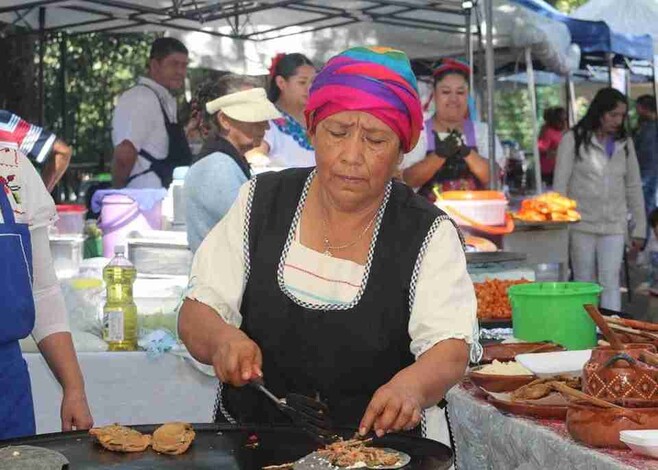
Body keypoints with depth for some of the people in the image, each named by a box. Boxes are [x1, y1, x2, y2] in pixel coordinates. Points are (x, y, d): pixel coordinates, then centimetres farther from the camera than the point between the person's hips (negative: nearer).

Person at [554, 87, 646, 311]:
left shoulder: (624, 144, 10)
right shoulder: (574, 140, -2)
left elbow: (634, 188, 14)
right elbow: (560, 185, -3)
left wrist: (639, 228, 11)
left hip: (614, 226, 2)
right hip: (581, 225, -2)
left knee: (610, 282, -6)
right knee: (584, 284, 5)